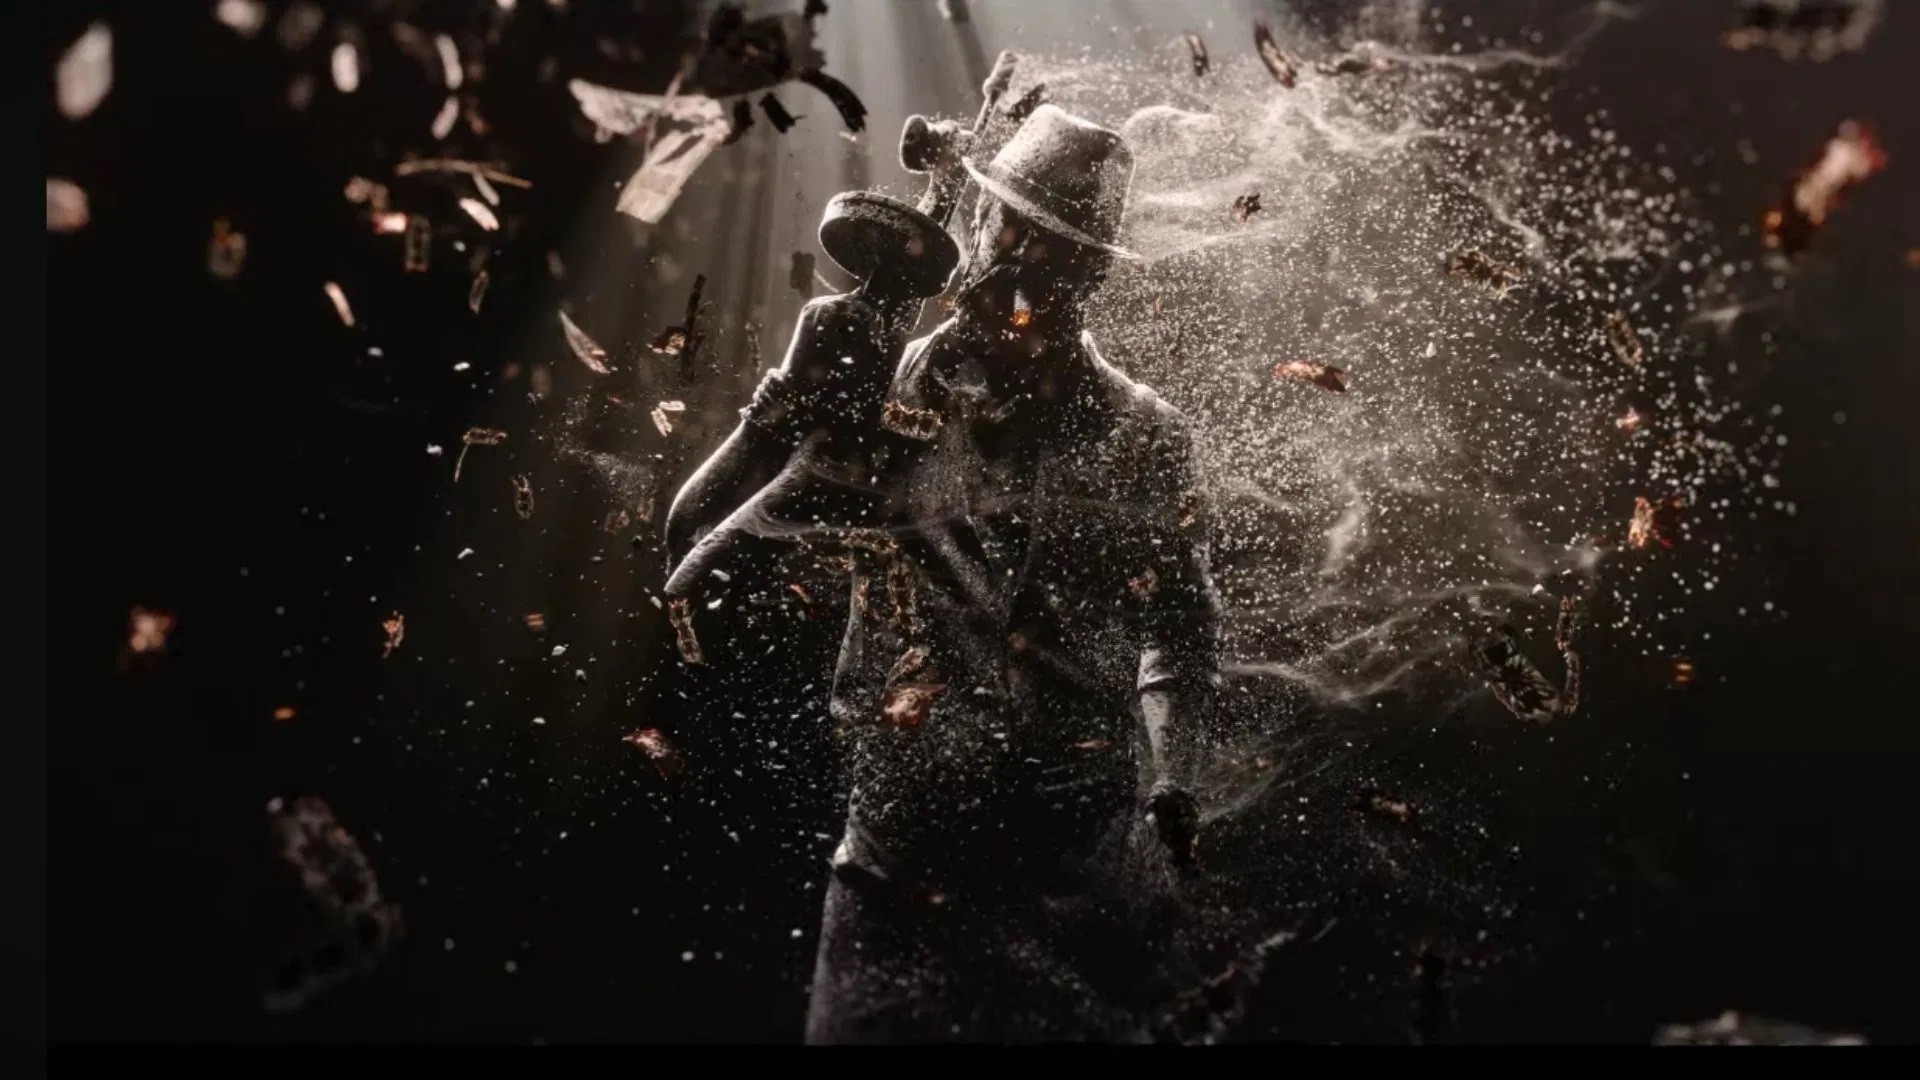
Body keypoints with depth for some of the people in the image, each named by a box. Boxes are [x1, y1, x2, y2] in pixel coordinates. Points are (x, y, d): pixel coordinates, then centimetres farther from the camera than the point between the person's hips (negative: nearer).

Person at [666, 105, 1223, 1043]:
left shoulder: (1136, 438, 1)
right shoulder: (883, 395, 1)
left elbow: (1178, 629, 9)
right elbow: (693, 543, 1)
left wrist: (1169, 788, -3)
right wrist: (787, 404, -13)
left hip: (1081, 846, 0)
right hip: (903, 834, 1)